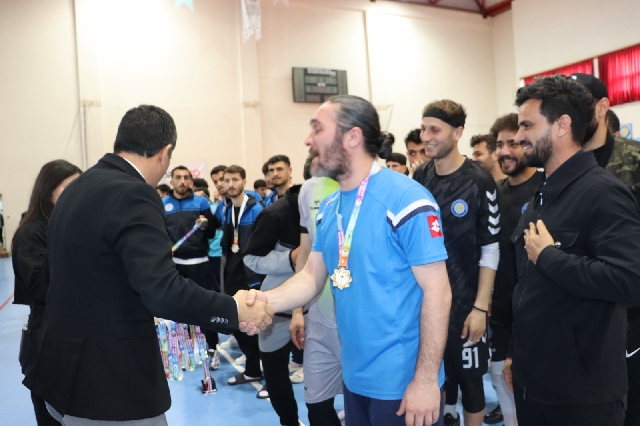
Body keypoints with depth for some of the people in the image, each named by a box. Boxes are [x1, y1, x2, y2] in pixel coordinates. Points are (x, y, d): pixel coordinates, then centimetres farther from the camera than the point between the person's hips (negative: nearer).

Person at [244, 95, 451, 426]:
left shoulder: (406, 199, -18)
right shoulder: (329, 207, 4)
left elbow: (437, 291, -18)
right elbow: (313, 275, 7)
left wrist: (427, 379, -17)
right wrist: (268, 300, -12)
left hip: (404, 380, -7)